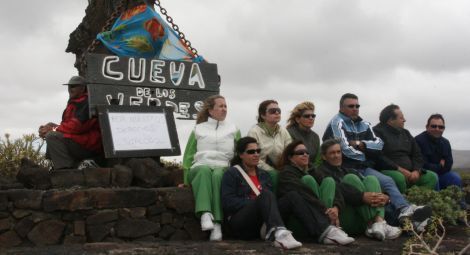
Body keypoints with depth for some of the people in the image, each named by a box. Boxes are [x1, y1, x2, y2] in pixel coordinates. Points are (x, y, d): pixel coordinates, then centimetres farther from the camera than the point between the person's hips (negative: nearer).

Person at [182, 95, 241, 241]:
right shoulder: (198, 130, 17)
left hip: (223, 169, 0)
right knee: (205, 170, -37)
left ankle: (217, 223, -48)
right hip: (200, 168, 0)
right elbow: (188, 156, 14)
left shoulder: (234, 130, 20)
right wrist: (187, 181, 5)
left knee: (217, 174, -38)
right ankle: (205, 213, -56)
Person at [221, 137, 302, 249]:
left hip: (261, 223, 5)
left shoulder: (264, 174, 23)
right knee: (265, 195, -34)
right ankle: (278, 232, -57)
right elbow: (228, 202, -8)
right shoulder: (231, 173, 5)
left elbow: (272, 197, 13)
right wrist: (253, 202, -17)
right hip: (239, 222, -5)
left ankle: (271, 230, -42)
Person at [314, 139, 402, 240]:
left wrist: (383, 197, -12)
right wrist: (362, 197, -28)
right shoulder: (320, 173, 9)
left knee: (371, 178, -9)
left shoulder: (349, 171, 30)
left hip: (361, 223, 6)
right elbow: (337, 190, -12)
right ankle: (372, 225, -33)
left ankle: (379, 222, -33)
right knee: (351, 178, -19)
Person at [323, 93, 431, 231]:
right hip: (346, 169, -6)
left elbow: (379, 144, 11)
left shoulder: (363, 125, 22)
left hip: (364, 168, 6)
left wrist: (361, 144, -6)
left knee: (387, 181, -19)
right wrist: (364, 154, 5)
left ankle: (405, 210, -40)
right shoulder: (337, 122, -1)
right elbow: (346, 149, -11)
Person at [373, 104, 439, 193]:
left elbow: (417, 155, 20)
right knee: (399, 177, -38)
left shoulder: (405, 133, 23)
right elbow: (379, 157, -13)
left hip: (409, 172, 7)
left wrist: (417, 170, -1)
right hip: (388, 171, -7)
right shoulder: (378, 132, -1)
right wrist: (399, 169, -18)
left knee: (432, 176, -11)